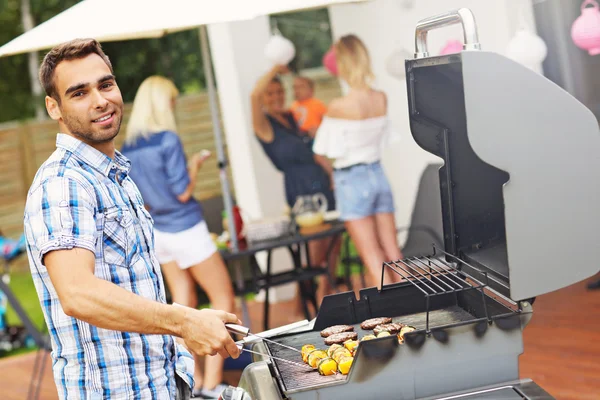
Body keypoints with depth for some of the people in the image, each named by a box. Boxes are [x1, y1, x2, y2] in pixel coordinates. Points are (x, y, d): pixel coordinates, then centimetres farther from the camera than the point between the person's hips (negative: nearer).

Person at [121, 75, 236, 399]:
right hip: (186, 229, -7)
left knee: (184, 305, 14)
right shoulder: (168, 140, -18)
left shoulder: (128, 148, 3)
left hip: (159, 232, 7)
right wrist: (195, 164, -2)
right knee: (223, 299, 3)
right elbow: (183, 192, -16)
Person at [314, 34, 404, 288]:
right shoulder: (381, 99, -1)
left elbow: (325, 152, -11)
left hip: (351, 180, -6)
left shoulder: (338, 107, -18)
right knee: (393, 254, 10)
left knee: (373, 259, -1)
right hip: (378, 174, 6)